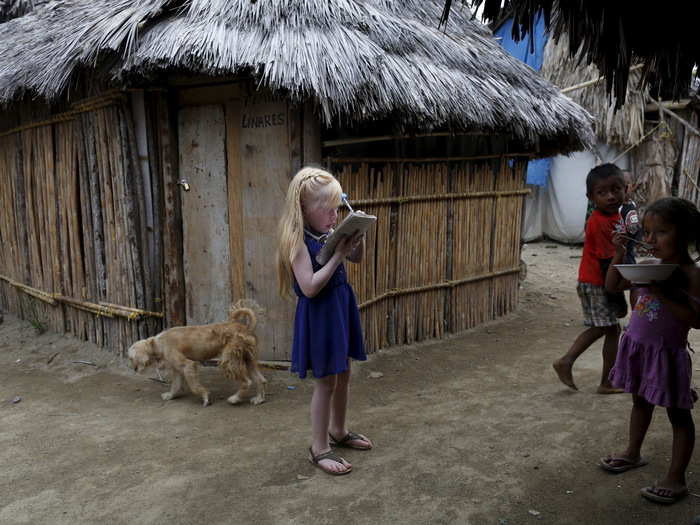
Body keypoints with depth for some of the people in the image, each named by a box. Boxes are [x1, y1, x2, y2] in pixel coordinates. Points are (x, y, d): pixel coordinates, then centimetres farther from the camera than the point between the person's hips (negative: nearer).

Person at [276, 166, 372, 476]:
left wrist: (358, 234, -2)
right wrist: (337, 255, -23)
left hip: (340, 308, 8)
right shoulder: (298, 241, -18)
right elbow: (310, 287, -25)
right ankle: (319, 448, 17)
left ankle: (338, 431, 39)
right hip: (319, 315, -8)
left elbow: (357, 259, 17)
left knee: (343, 374, 19)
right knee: (326, 381, 1)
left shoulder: (328, 234, 4)